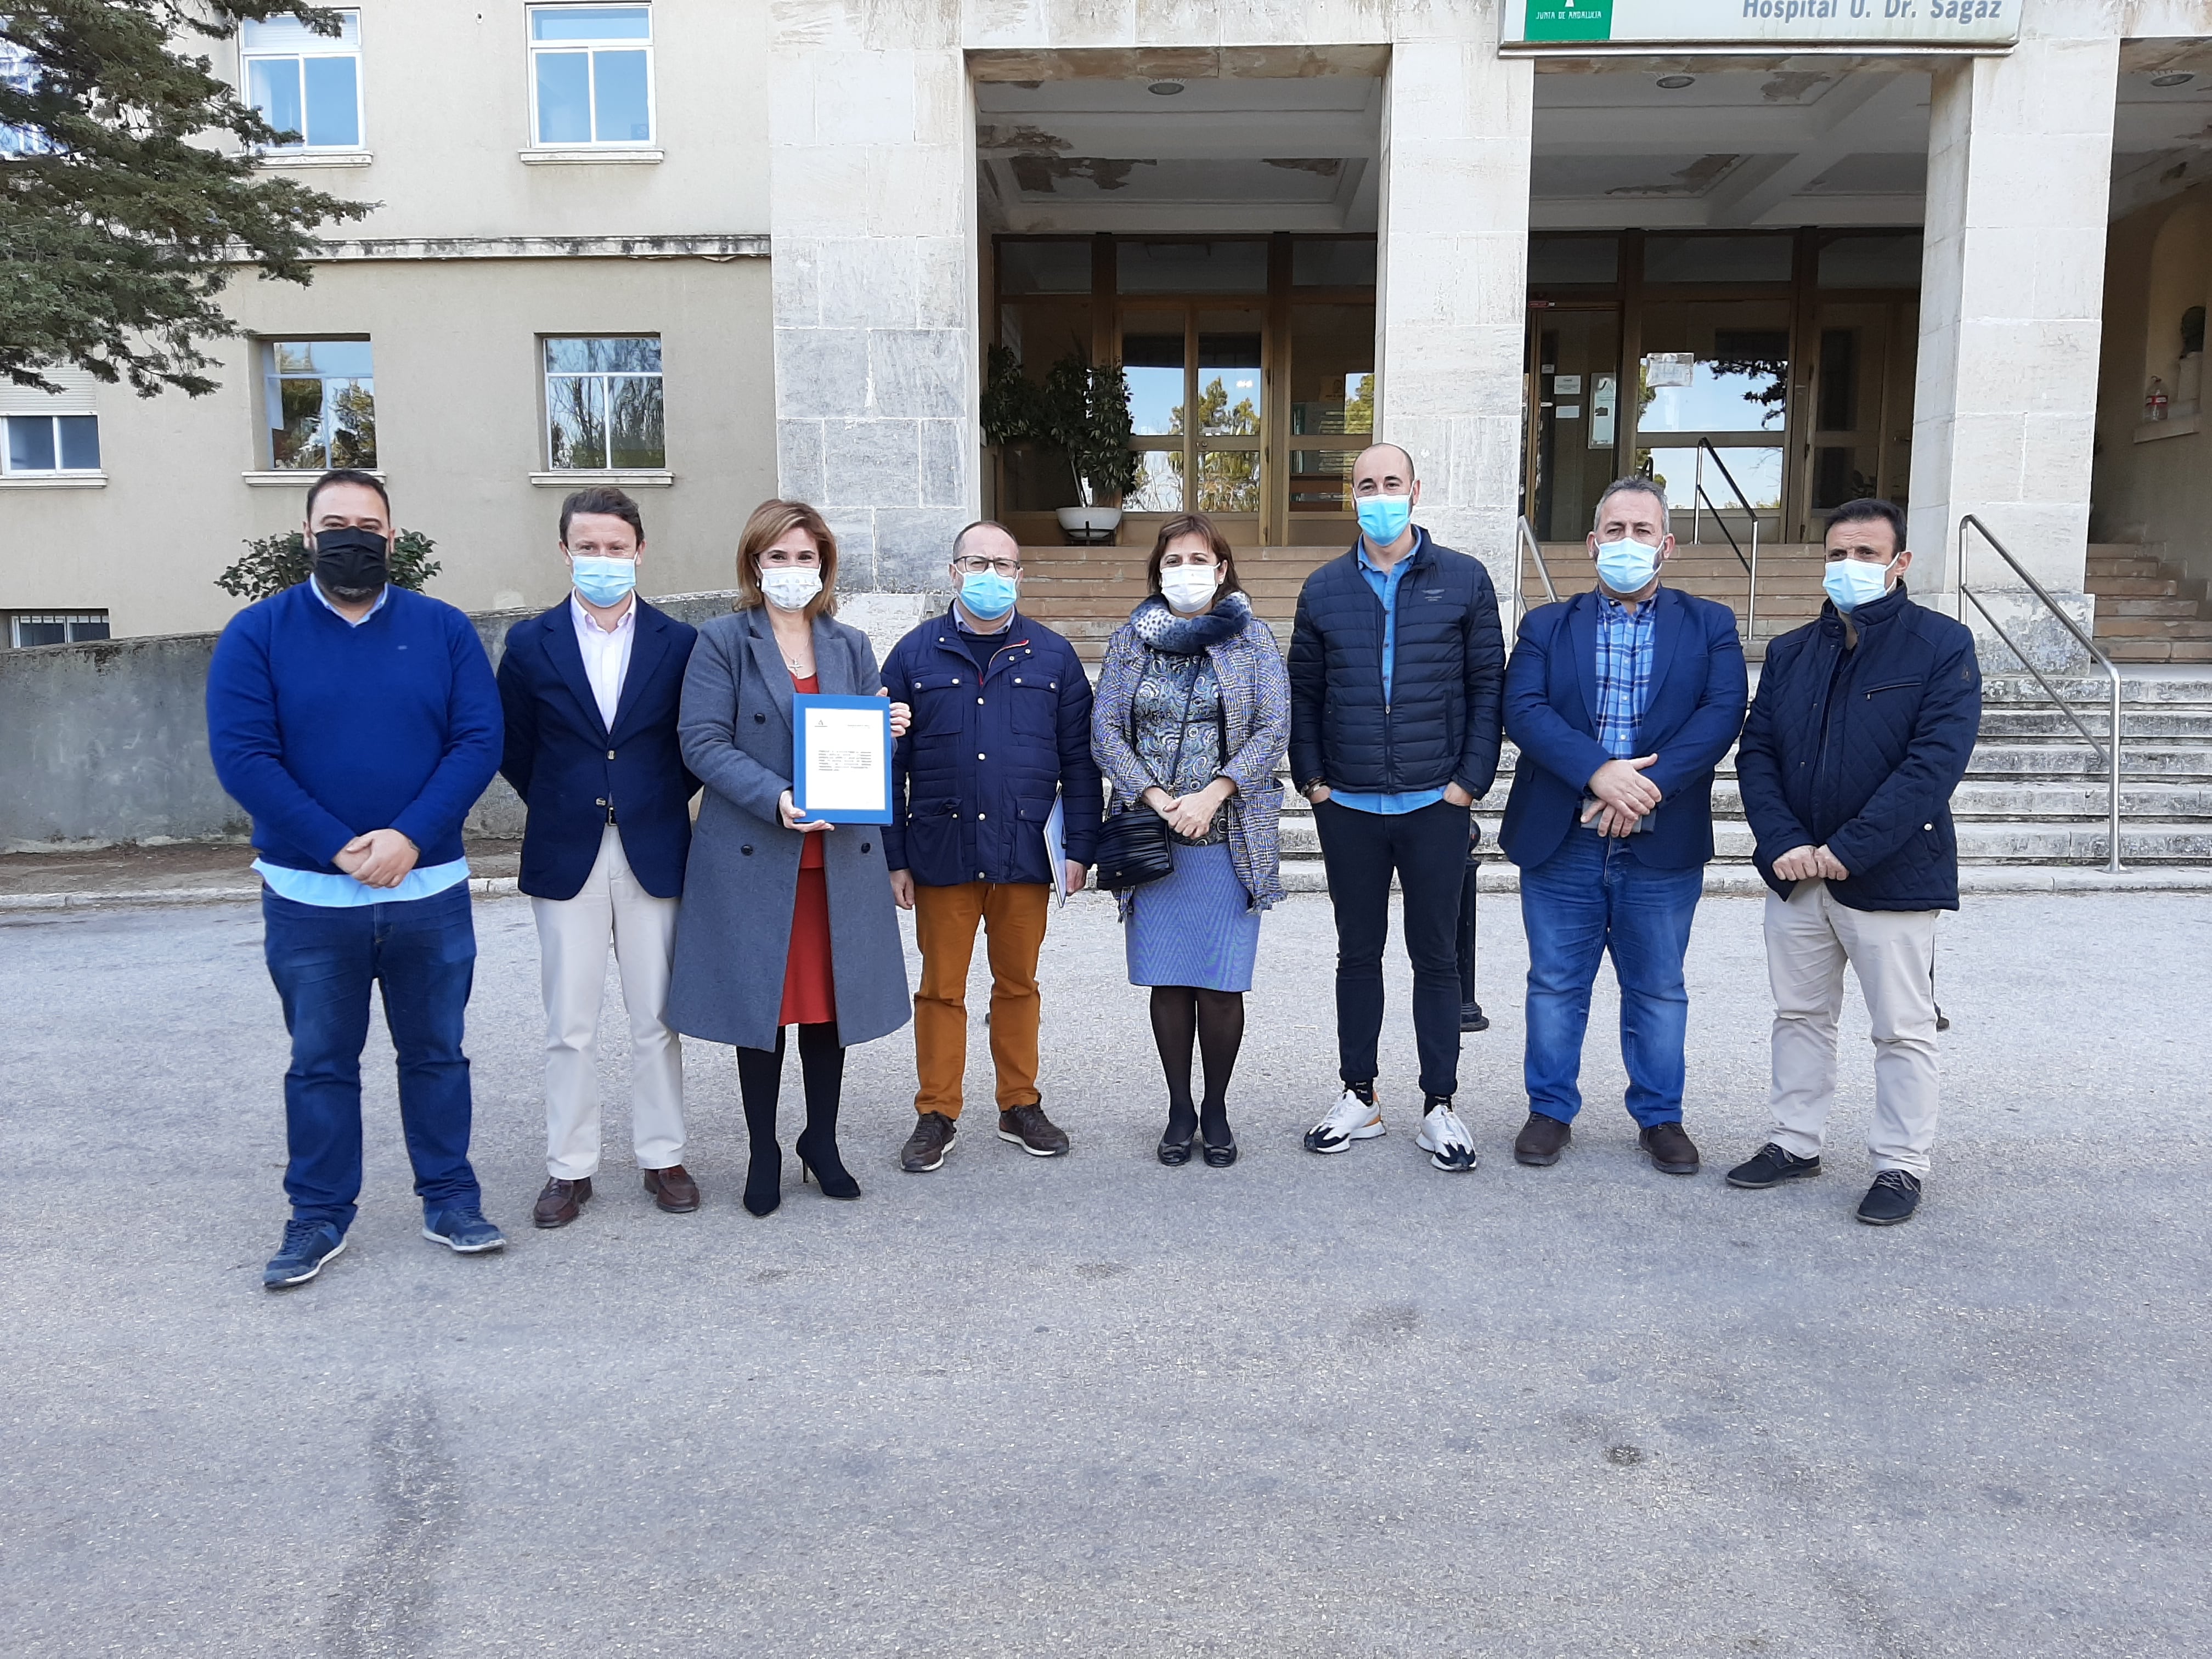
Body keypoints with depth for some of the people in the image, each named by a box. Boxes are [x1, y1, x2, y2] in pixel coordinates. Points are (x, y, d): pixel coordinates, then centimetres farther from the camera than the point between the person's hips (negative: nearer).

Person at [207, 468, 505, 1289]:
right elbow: (242, 754, -9)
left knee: (436, 1053, 11)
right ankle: (318, 1216, 22)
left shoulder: (444, 629, 2)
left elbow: (478, 741, -5)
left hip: (430, 890, 1)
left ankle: (449, 1198, 24)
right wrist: (342, 848, -17)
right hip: (308, 897, -1)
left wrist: (410, 837, -18)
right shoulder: (257, 633, -1)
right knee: (320, 1062, 10)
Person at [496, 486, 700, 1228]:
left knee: (656, 1020, 7)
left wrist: (663, 803, 4)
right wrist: (558, 808, 7)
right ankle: (569, 1167, 16)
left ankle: (663, 1157, 19)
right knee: (569, 1026, 5)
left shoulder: (678, 642, 2)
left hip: (654, 854, 0)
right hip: (566, 858, 0)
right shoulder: (531, 644, 3)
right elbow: (513, 749, 8)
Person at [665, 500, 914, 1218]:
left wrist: (890, 731, -8)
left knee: (830, 998, 10)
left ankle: (822, 1142, 26)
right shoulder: (723, 642, -1)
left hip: (840, 855, 4)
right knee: (762, 1003, 5)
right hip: (755, 856, -3)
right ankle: (763, 1153, 20)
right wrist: (774, 798, -22)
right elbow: (702, 741, -10)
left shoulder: (851, 646, 12)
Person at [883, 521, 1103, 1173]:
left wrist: (1079, 846, 0)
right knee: (941, 988, 6)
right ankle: (936, 1115, 19)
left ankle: (1021, 1107, 26)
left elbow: (1080, 759, 6)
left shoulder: (1053, 655, 5)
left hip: (1026, 853, 1)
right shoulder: (915, 654, 2)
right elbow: (890, 762, 2)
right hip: (942, 851, -1)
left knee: (1018, 984, 12)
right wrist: (894, 857, -1)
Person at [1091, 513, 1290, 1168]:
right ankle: (1180, 1109, 20)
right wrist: (1156, 798, -11)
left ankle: (1216, 1109, 19)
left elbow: (1273, 729, -3)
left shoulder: (1250, 637, 4)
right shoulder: (1131, 638, 8)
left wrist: (1213, 794, -15)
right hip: (1152, 836, 1)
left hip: (1230, 837, -1)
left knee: (1220, 983, 1)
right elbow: (1105, 730, 2)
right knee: (1168, 981, 5)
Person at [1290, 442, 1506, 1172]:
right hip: (1347, 807, 2)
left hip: (1435, 805, -2)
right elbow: (1303, 692, 9)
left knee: (1436, 954, 7)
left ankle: (1439, 1106, 17)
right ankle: (1358, 1098, 22)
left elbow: (1489, 685, 1)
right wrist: (1311, 777, 0)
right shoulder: (1324, 589, 6)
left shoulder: (1464, 580, 1)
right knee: (1358, 953, 11)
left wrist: (1471, 778, -6)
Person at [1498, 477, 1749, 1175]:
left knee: (1658, 990, 11)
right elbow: (1523, 710, -9)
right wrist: (1599, 771, -24)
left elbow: (1723, 713, -8)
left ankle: (1659, 1117, 26)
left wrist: (1648, 787, -21)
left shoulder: (1709, 626, 6)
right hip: (1561, 843, 0)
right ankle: (1551, 1110, 23)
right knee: (1556, 984, 9)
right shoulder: (1547, 626, 6)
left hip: (1662, 846, 0)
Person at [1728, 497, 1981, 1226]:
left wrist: (1848, 850, -20)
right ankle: (1795, 1142, 28)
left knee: (1903, 1029, 5)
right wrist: (1782, 842, -11)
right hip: (1796, 873, 5)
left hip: (1892, 877, -5)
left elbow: (1936, 761, -16)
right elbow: (1756, 753, 5)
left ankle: (1901, 1165, 17)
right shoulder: (1790, 652, 9)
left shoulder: (1943, 645, -6)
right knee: (1800, 1014, 15)